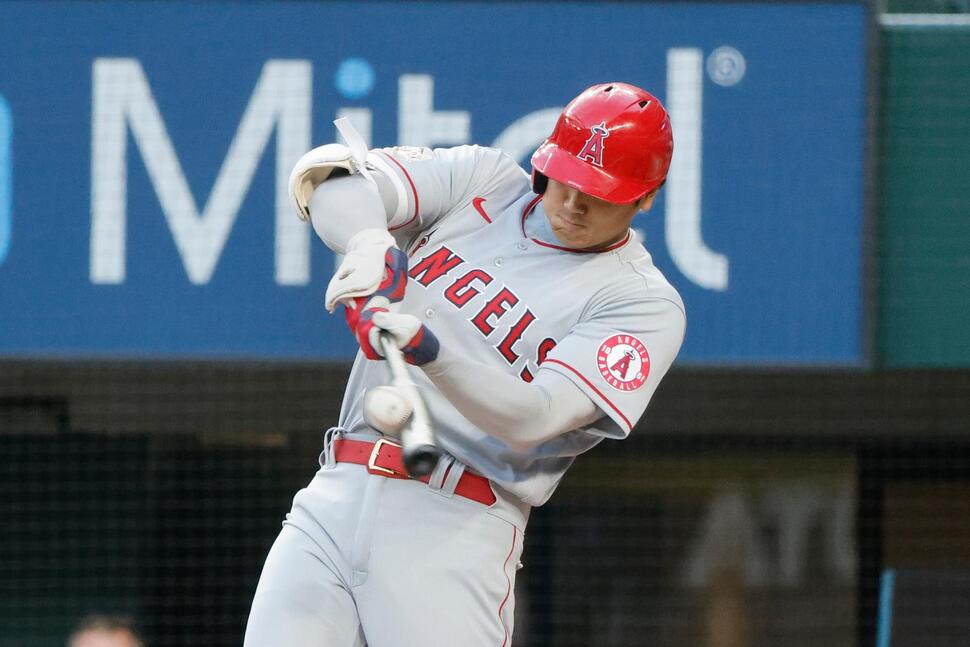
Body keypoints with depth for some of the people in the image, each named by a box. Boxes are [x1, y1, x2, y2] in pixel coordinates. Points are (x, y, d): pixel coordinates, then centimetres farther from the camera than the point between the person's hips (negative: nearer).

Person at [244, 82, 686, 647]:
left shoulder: (645, 304, -3)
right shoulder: (486, 181, 12)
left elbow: (533, 418, -17)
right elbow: (332, 178, 0)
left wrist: (432, 352, -34)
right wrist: (371, 243, -22)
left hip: (456, 532, -4)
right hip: (333, 500, 4)